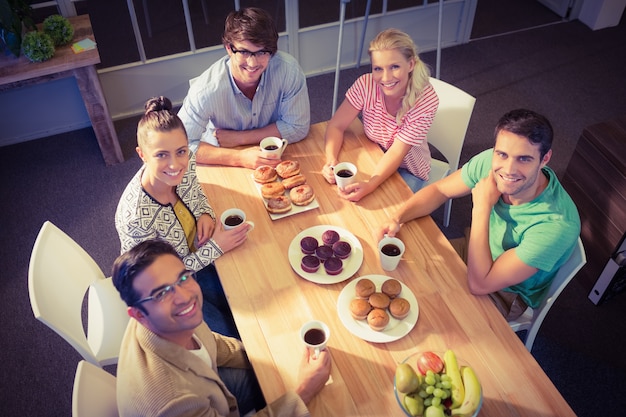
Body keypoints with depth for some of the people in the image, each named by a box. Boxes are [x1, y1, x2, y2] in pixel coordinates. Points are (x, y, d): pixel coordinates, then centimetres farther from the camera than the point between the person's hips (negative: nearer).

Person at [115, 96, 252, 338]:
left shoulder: (185, 165, -22)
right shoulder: (136, 217, -39)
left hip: (192, 259, 5)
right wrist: (215, 248, -24)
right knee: (235, 333, -1)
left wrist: (205, 214, -16)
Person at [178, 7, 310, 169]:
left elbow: (298, 126, -13)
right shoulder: (207, 89, -26)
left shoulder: (289, 69, -21)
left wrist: (238, 138, -18)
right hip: (224, 168, -1)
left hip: (274, 158, 1)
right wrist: (239, 158, -30)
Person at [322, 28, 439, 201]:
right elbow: (336, 126, -15)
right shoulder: (366, 85, -22)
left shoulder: (426, 100, -27)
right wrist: (331, 160, -35)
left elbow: (397, 151, -28)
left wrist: (369, 185, -45)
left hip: (407, 169, -2)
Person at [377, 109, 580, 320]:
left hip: (507, 294, -5)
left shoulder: (557, 224, -39)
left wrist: (482, 207, -36)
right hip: (475, 256, 5)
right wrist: (396, 219, -25)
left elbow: (479, 284, -36)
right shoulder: (490, 162, -25)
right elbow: (439, 190, -7)